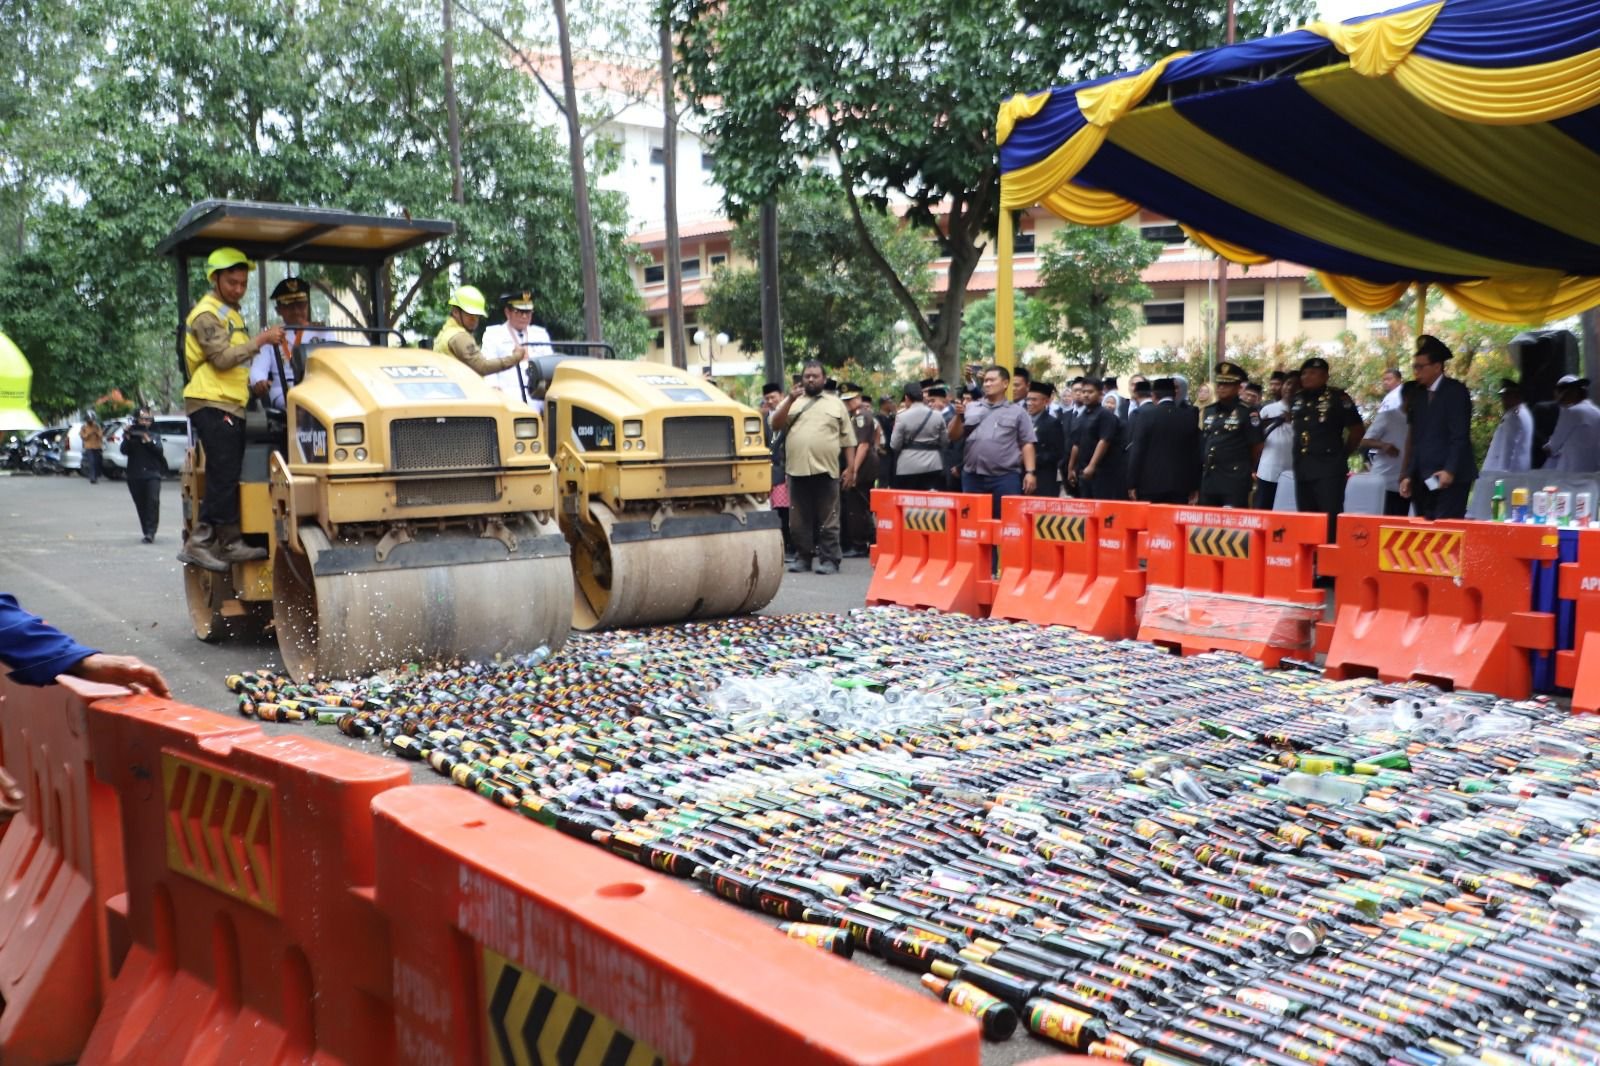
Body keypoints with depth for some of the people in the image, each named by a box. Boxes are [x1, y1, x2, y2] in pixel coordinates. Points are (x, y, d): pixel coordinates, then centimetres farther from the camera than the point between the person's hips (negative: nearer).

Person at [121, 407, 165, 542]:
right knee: (141, 505, 4)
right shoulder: (132, 435, 9)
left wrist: (148, 440, -14)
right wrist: (127, 438, -17)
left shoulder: (155, 436, 13)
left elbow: (159, 450, -3)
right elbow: (124, 450, -3)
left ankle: (150, 531, -21)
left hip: (152, 474, -1)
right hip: (135, 475, 1)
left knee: (153, 500, -19)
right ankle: (147, 532, 13)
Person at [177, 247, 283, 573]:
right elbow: (222, 357, -20)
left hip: (230, 404, 10)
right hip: (212, 404, -10)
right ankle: (198, 543, -12)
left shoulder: (230, 313, 23)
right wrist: (260, 340, -20)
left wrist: (254, 383, 18)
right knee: (223, 475, -13)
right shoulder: (206, 314, -8)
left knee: (228, 477, 7)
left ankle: (230, 542, 8)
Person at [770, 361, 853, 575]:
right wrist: (790, 400, -11)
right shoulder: (791, 401, 14)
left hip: (826, 469, -2)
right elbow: (776, 424, 0)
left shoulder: (836, 403, 11)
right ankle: (802, 557, 15)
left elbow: (847, 439, 10)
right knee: (799, 519, 6)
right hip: (797, 469, 2)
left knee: (827, 519, 0)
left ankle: (829, 559, 3)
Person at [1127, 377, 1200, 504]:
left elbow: (1136, 452, -6)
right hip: (1180, 485, 3)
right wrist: (1193, 487, 16)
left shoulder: (1146, 415, -4)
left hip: (1151, 484, -3)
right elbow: (1195, 455, 9)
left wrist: (1132, 484, -1)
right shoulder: (1189, 418, 6)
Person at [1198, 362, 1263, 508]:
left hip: (1235, 482, -6)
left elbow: (1256, 448, -1)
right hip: (1208, 481, 6)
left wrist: (1245, 469, 10)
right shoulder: (1207, 412, 13)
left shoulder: (1248, 413, -5)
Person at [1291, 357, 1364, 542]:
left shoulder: (1338, 398, -5)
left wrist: (1343, 454, 5)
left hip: (1329, 467, -6)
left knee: (1330, 519, -8)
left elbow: (1357, 429, 1)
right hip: (1302, 467, 6)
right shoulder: (1297, 399, 12)